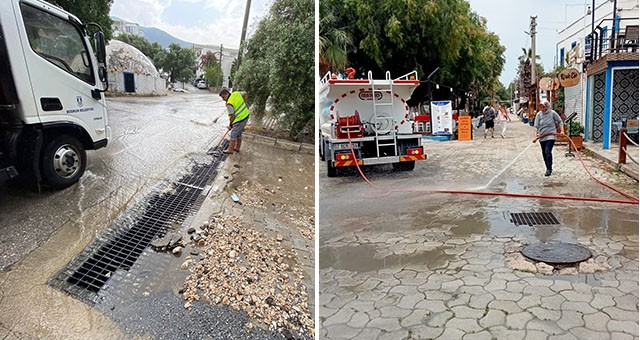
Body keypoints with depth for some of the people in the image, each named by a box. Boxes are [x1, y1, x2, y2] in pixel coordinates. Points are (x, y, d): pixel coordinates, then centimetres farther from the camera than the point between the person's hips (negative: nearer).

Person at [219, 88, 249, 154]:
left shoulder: (229, 104, -22)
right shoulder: (236, 93, -1)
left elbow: (232, 116, -18)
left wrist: (230, 125, -3)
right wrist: (244, 105, 26)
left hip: (240, 119, -9)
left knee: (233, 134, 1)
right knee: (239, 133, 20)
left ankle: (230, 149, 8)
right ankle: (237, 147, 30)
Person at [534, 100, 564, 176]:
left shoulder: (552, 113, -6)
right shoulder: (539, 114, 0)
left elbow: (560, 122, 5)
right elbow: (536, 126, -1)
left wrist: (562, 131, -5)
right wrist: (536, 135, -9)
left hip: (551, 136, -4)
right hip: (542, 137, 4)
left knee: (548, 152, -17)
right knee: (544, 153, 11)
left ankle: (549, 169, -10)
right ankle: (548, 168, 27)